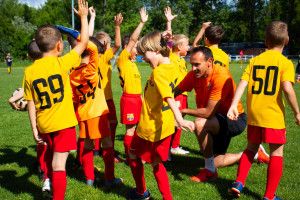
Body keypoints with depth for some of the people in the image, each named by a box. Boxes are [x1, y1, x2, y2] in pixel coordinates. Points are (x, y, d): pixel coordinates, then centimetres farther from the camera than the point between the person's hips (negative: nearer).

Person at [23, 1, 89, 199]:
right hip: (63, 123, -4)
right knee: (59, 164, -1)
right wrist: (83, 16, 9)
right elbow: (84, 42, -2)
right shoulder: (62, 63, -12)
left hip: (44, 125, 5)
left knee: (53, 161, 23)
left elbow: (31, 104, 1)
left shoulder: (30, 71, -2)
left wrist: (34, 128, 9)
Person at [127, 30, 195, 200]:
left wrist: (179, 119, -43)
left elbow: (169, 98, -36)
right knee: (156, 163, 20)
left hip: (150, 127, -8)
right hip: (164, 126, 8)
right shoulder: (171, 68, 1)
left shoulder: (158, 72, -23)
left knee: (134, 155, 17)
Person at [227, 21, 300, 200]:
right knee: (277, 153, 7)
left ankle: (238, 183, 14)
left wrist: (233, 105, -5)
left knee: (251, 148, 21)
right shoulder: (285, 62, -5)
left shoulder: (255, 60, 7)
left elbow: (243, 83, -2)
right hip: (273, 115, -4)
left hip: (254, 114, 4)